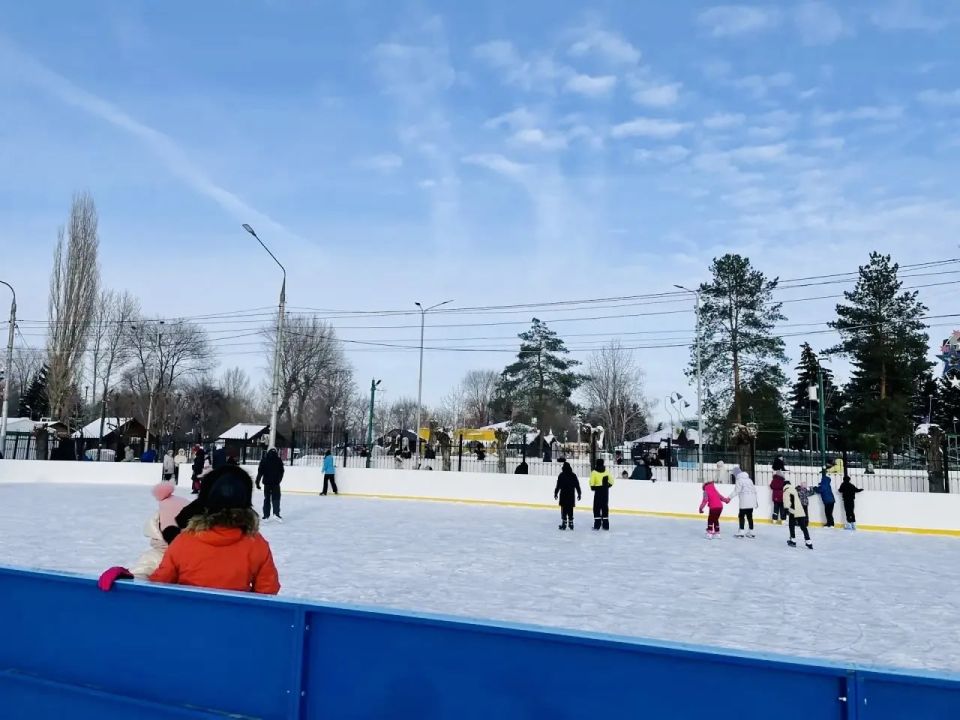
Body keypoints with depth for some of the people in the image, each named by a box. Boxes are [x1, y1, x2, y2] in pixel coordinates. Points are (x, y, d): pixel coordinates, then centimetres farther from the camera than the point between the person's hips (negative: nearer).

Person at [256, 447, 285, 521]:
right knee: (276, 499, 4)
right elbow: (281, 472, 4)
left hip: (267, 483, 1)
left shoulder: (264, 460, -1)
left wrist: (257, 482, 0)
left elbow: (260, 472, -3)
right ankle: (276, 513, -12)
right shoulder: (279, 460, -1)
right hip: (276, 483, -1)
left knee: (266, 499, 10)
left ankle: (266, 515, 9)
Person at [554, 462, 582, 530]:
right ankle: (571, 524, 14)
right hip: (571, 495, 4)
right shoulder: (573, 475, 5)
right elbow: (577, 485, 7)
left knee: (564, 509, -1)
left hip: (563, 494, -4)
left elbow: (558, 486, -8)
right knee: (570, 509, 12)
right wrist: (579, 494, 15)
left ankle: (564, 524, -4)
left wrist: (556, 493, 0)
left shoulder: (561, 475, -6)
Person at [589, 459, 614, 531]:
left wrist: (592, 487, 4)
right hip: (605, 490, 4)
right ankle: (606, 525, 13)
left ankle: (597, 525, -3)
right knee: (605, 507, 11)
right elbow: (611, 481, 7)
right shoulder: (607, 471, 4)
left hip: (598, 490, -4)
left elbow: (592, 482, -14)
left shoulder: (594, 472, -8)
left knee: (597, 508, 1)